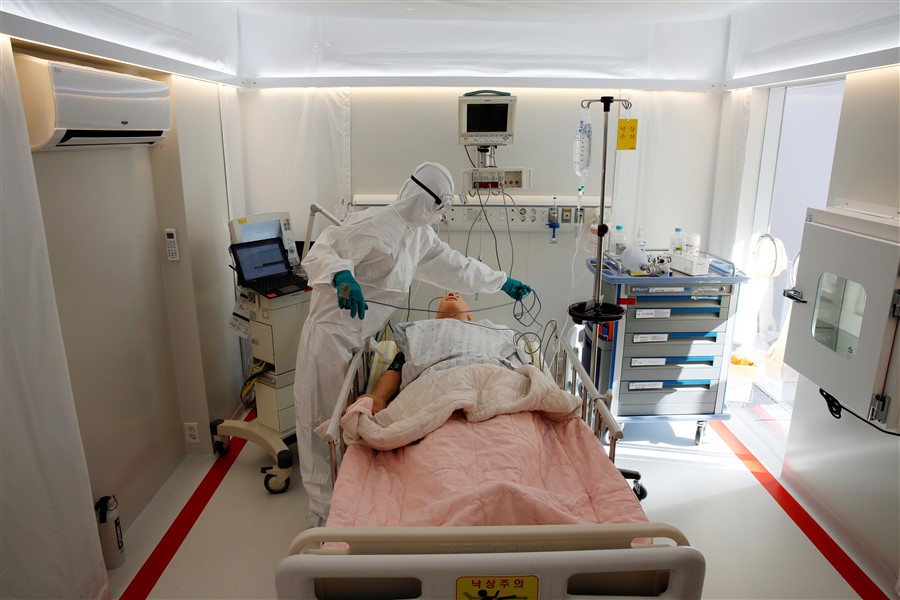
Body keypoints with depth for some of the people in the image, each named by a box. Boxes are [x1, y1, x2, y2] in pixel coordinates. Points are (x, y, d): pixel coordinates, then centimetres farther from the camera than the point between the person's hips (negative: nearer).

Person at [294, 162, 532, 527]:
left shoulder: (420, 235, 11)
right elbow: (319, 254, -22)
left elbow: (455, 265, 22)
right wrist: (342, 276, -43)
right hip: (333, 337, -8)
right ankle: (325, 516, 14)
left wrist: (504, 283, 28)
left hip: (365, 339, 8)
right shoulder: (374, 225, -17)